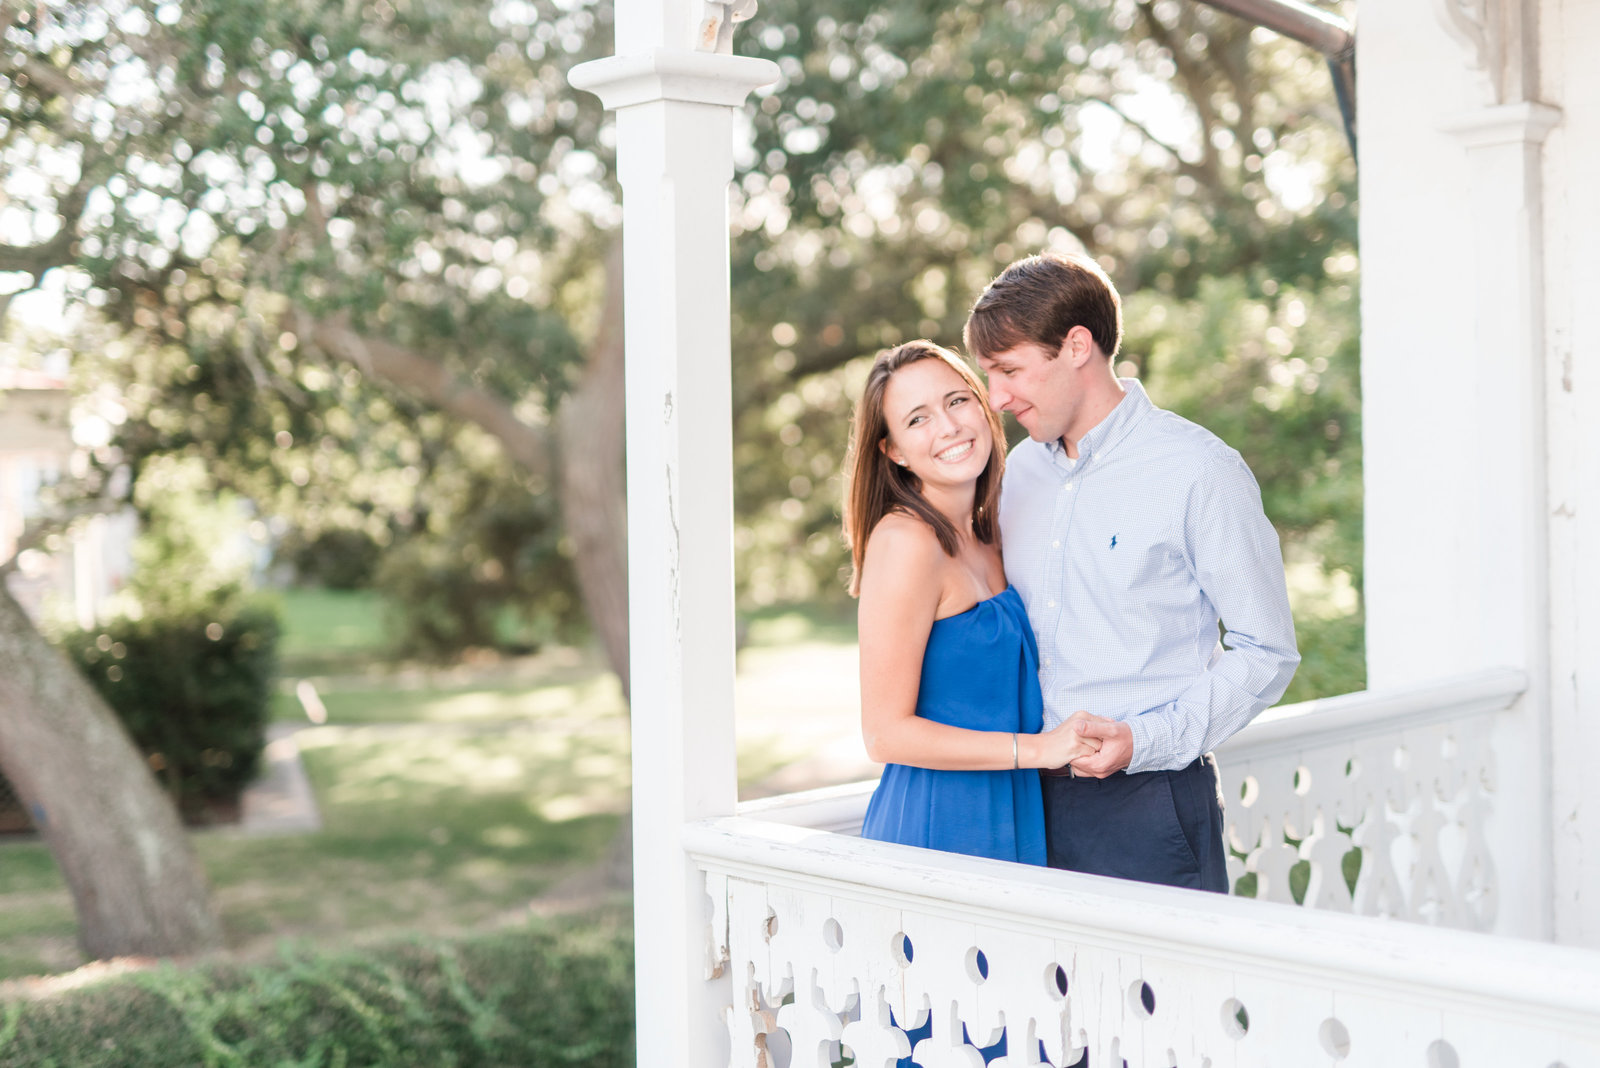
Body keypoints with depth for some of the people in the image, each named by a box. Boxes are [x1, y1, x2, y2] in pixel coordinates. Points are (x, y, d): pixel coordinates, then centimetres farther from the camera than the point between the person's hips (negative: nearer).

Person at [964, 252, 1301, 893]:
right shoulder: (1019, 471, 11)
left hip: (1148, 802, -5)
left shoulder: (1199, 472, -8)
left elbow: (1266, 653, -6)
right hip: (1033, 801, 5)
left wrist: (1144, 741, -16)